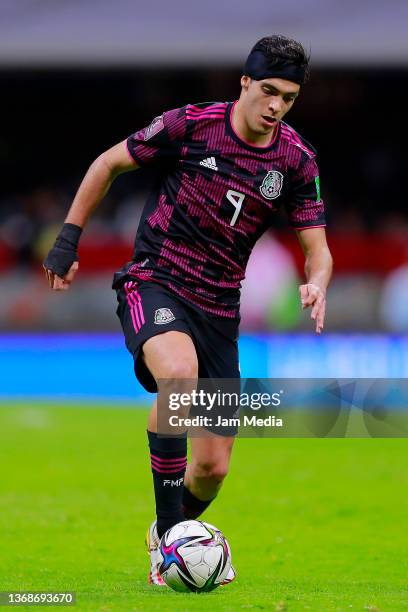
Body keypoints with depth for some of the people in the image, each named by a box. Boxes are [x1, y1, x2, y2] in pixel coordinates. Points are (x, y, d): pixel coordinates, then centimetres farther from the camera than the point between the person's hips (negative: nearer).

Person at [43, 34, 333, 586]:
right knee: (179, 373, -38)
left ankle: (169, 532, 39)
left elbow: (317, 248, 2)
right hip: (153, 285, -4)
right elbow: (109, 164, 3)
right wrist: (68, 240, 2)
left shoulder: (295, 160, -2)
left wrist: (315, 284, -21)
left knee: (213, 468, 3)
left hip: (218, 308, 4)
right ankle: (168, 539, -30)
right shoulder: (190, 125, -11)